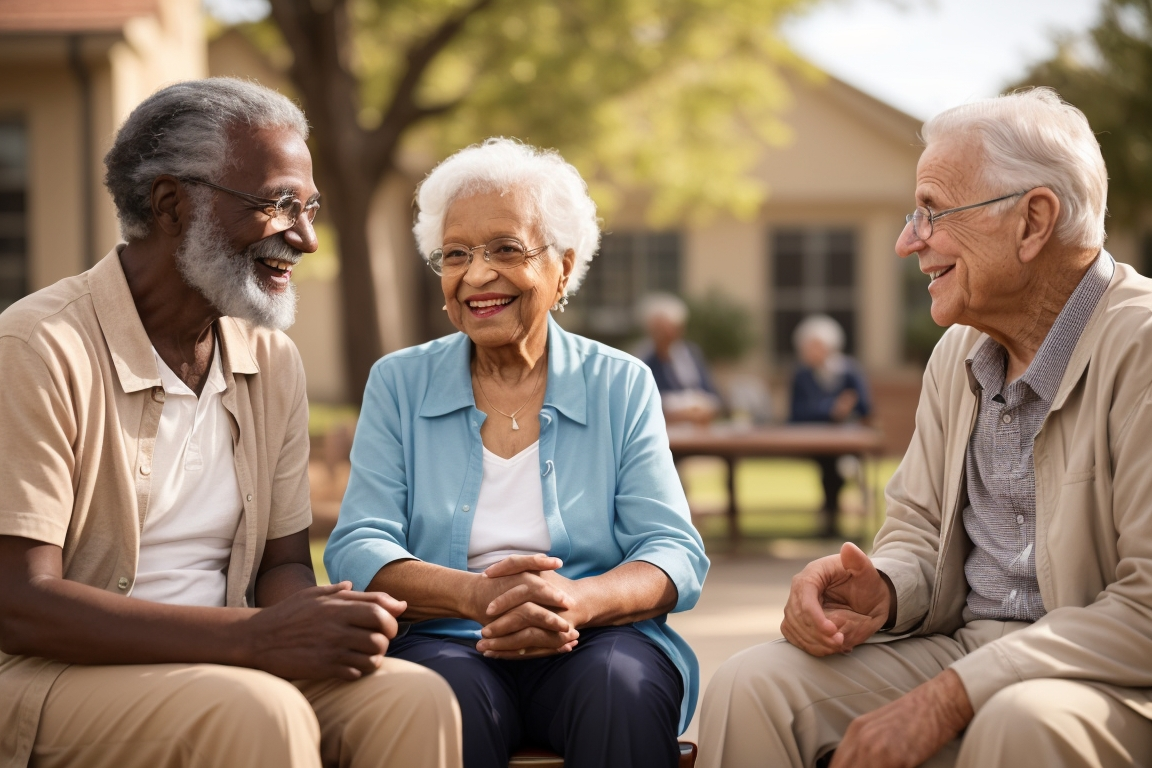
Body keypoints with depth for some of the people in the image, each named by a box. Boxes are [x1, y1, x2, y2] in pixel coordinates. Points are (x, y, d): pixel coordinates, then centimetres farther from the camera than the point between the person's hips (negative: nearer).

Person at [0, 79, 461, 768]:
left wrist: (315, 622, -14)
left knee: (415, 697, -20)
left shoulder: (273, 360, 10)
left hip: (214, 663, 6)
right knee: (261, 711, -33)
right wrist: (254, 636, -28)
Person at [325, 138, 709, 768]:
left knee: (620, 685, -33)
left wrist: (576, 600, -23)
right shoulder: (398, 384, 10)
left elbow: (676, 555, 0)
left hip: (598, 643, 1)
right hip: (445, 644, 0)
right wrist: (475, 595, -22)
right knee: (445, 692, -35)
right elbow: (356, 551, -1)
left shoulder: (622, 387, 10)